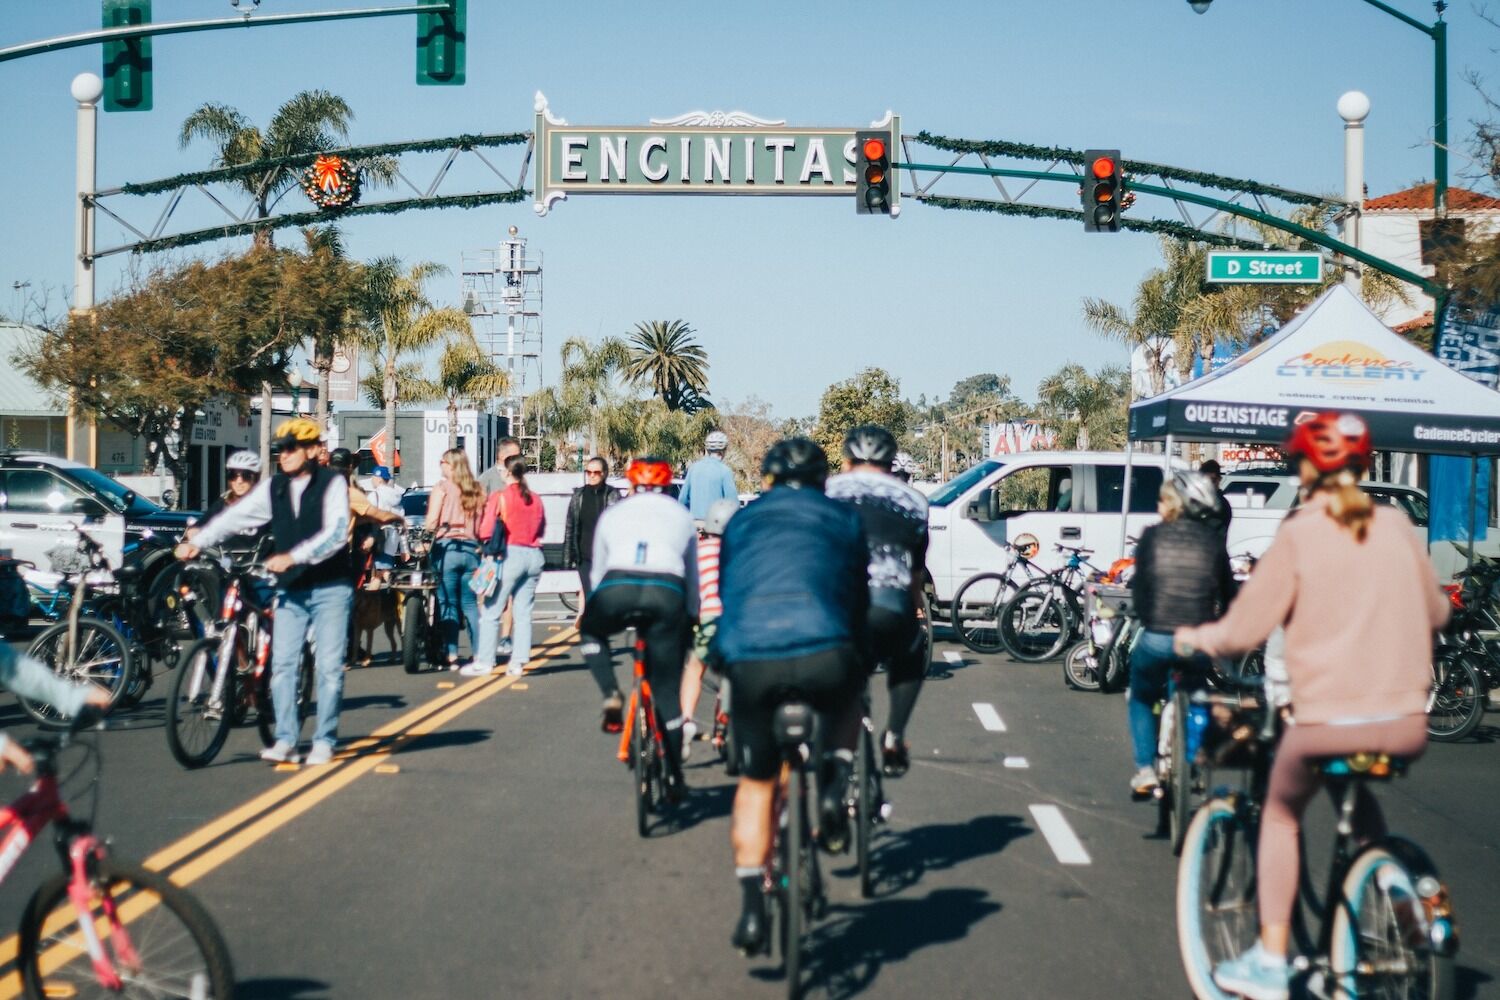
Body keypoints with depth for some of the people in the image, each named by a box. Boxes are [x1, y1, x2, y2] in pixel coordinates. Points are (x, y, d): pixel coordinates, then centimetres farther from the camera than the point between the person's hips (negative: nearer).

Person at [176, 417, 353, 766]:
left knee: (329, 667, -2)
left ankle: (324, 741, 5)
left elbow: (335, 534, -19)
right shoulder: (273, 487, 6)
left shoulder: (332, 484, -8)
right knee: (282, 664, -2)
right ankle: (285, 740, 3)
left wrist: (293, 557, -28)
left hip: (330, 589, -4)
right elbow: (235, 516, 1)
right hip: (290, 590, 4)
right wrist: (196, 542, -11)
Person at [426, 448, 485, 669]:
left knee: (448, 604, 0)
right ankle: (480, 653, 6)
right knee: (470, 603, 10)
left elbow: (431, 523, -7)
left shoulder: (442, 487, -3)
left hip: (447, 548, -4)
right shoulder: (477, 490, 9)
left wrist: (424, 525, 13)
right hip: (471, 549, 4)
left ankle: (452, 655, -4)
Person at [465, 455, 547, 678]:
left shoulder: (499, 497, -5)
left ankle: (484, 661, -2)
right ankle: (519, 662, 5)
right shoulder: (536, 499, 10)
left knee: (491, 611, 0)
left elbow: (486, 530, -9)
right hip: (534, 556, 5)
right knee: (523, 613, 8)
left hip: (510, 554, -5)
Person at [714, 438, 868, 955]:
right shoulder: (843, 518, 24)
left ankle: (752, 908, 10)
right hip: (824, 655, -1)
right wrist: (858, 656, 44)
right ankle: (834, 787, 12)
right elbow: (859, 600, 29)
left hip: (748, 660, 1)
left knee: (755, 782, 19)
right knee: (847, 697, 36)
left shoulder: (741, 521, 28)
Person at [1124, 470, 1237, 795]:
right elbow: (1228, 592, 10)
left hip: (1157, 638, -2)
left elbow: (1139, 586, 5)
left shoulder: (1153, 536, 0)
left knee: (1142, 700, 22)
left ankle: (1145, 768, 11)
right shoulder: (1212, 540, 5)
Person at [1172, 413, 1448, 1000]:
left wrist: (1195, 639, 15)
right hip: (1405, 722, 4)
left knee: (1280, 816, 21)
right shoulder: (1396, 527, 6)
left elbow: (1245, 628, -4)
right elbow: (1435, 612, 17)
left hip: (1327, 718, -4)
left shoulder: (1300, 535, -5)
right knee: (1360, 803, 34)